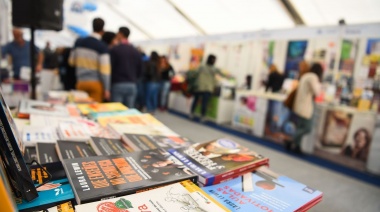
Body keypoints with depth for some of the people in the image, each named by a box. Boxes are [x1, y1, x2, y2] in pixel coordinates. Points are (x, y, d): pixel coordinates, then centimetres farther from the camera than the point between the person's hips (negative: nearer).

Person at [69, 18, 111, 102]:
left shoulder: (79, 42, 5)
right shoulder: (102, 47, -11)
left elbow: (72, 61, 16)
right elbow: (105, 69, -15)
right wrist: (106, 89, -12)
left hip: (81, 82, 5)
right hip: (96, 83, -5)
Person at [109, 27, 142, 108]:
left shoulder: (114, 49, -5)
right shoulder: (136, 51, 8)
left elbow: (110, 68, -6)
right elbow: (140, 70, 10)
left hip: (117, 85, -4)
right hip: (132, 85, 4)